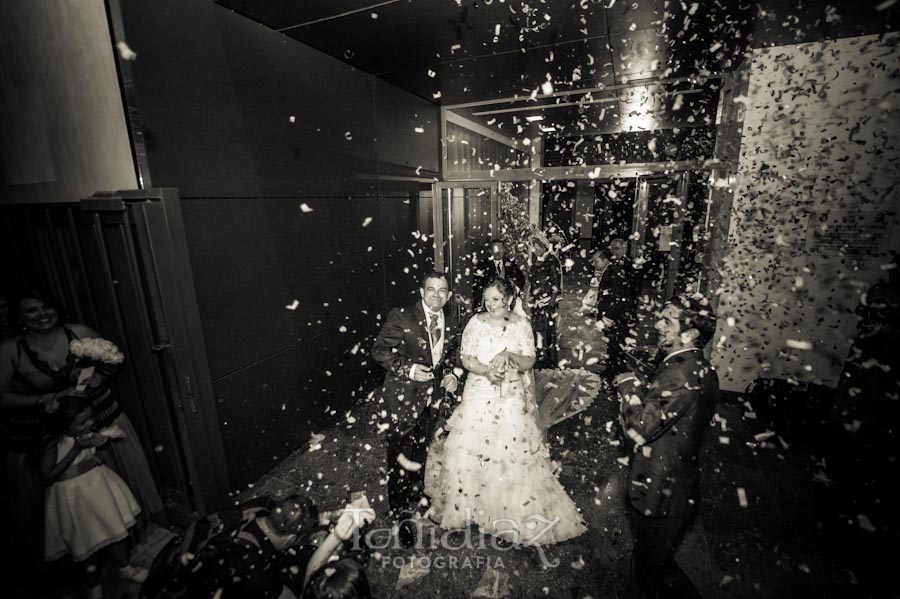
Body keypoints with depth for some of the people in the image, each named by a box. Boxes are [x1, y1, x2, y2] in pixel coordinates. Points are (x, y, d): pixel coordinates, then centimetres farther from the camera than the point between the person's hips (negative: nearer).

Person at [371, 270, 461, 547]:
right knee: (399, 457, 4)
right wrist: (408, 369, -23)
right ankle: (402, 516, 27)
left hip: (431, 398, 6)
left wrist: (451, 374, -2)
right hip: (402, 397, -5)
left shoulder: (449, 326, 3)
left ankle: (415, 500, 48)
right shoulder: (401, 317, -15)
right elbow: (379, 350, -13)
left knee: (420, 454, 22)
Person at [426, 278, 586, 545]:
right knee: (470, 449, 4)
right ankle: (469, 502, 26)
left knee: (513, 452, 1)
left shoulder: (521, 325, 0)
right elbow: (466, 358, -2)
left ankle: (512, 510, 22)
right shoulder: (476, 322, -1)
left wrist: (509, 356, -21)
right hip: (479, 395, 1)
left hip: (512, 398, 0)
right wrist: (486, 371, -20)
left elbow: (529, 363, -1)